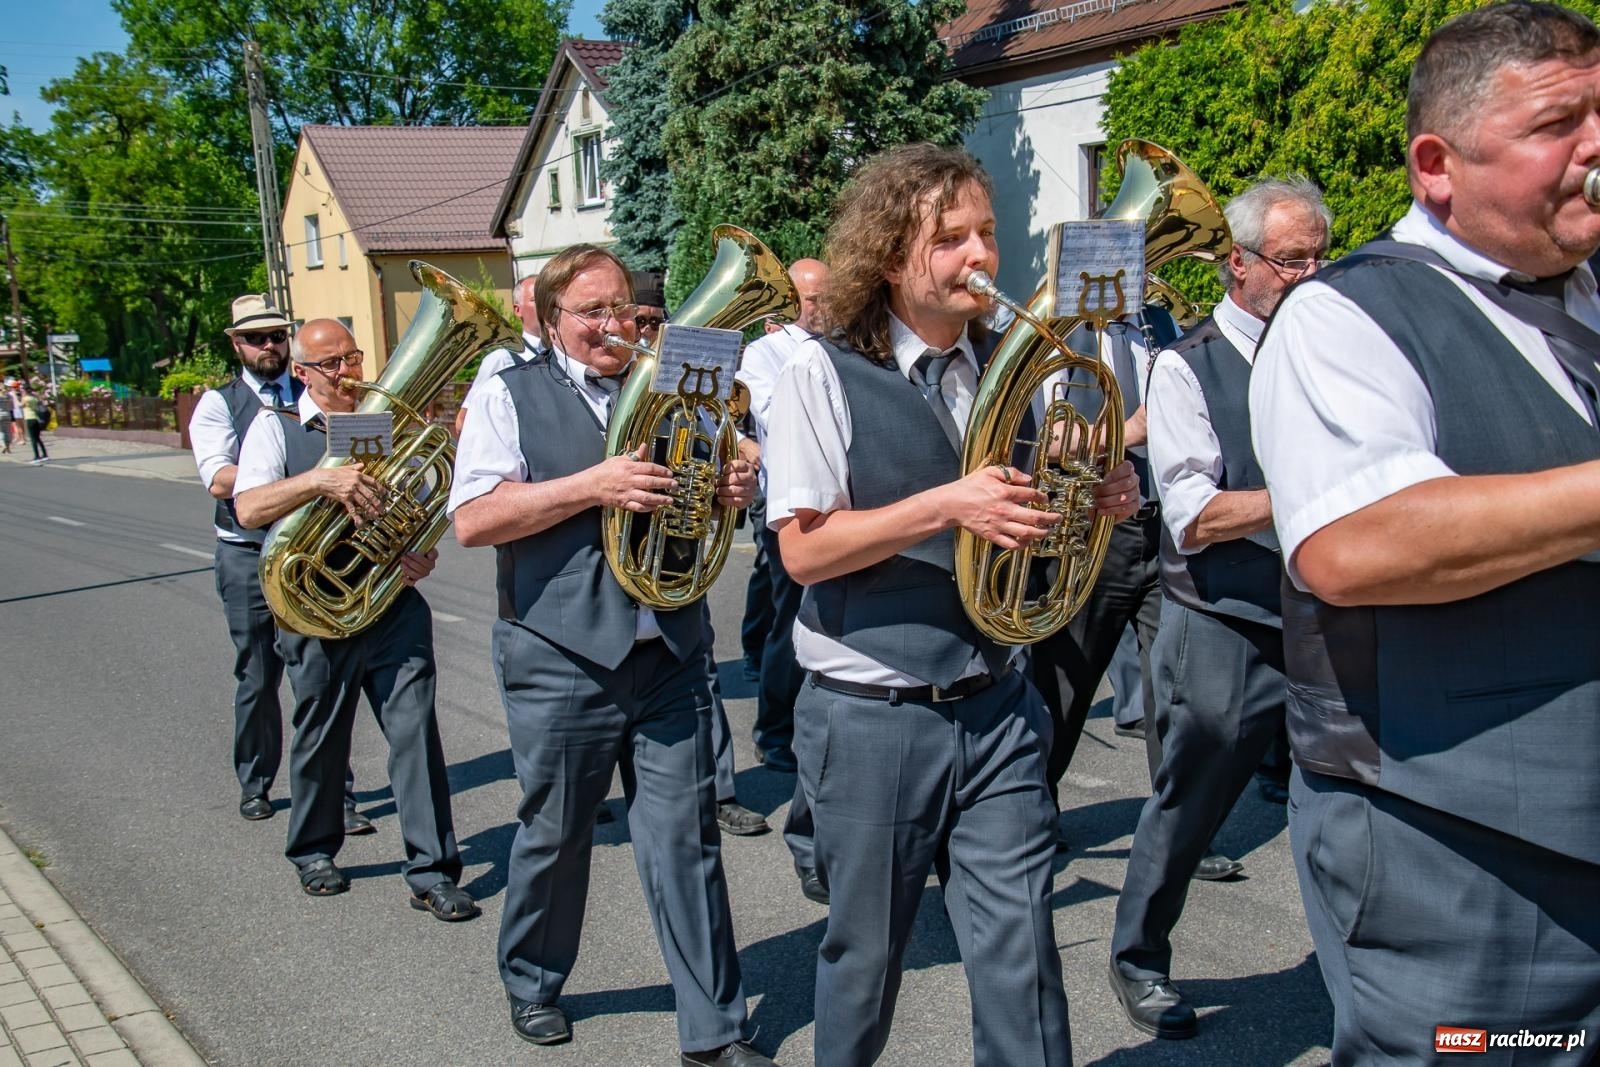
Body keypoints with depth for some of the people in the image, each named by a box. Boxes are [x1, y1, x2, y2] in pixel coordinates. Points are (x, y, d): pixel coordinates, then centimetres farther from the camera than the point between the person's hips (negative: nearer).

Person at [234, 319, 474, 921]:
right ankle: (314, 854, 36)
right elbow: (248, 509, -15)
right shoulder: (276, 425, 0)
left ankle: (432, 872, 1)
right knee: (320, 741, 13)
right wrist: (321, 479, -29)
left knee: (416, 730, -6)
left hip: (394, 606, 2)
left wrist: (424, 554, -6)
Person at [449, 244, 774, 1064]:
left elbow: (697, 499, 19)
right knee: (553, 834, 14)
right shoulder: (510, 395, -1)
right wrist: (593, 486, -21)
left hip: (671, 655, 3)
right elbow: (472, 520, -12)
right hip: (561, 659, -2)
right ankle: (532, 986, 38)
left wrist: (732, 490, -6)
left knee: (686, 839, 4)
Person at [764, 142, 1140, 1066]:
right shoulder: (824, 376, -9)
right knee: (865, 953, 13)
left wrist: (1098, 500, -6)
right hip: (872, 718, -3)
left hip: (999, 708, 4)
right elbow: (803, 549, -16)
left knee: (1019, 951, 4)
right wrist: (945, 506, -26)